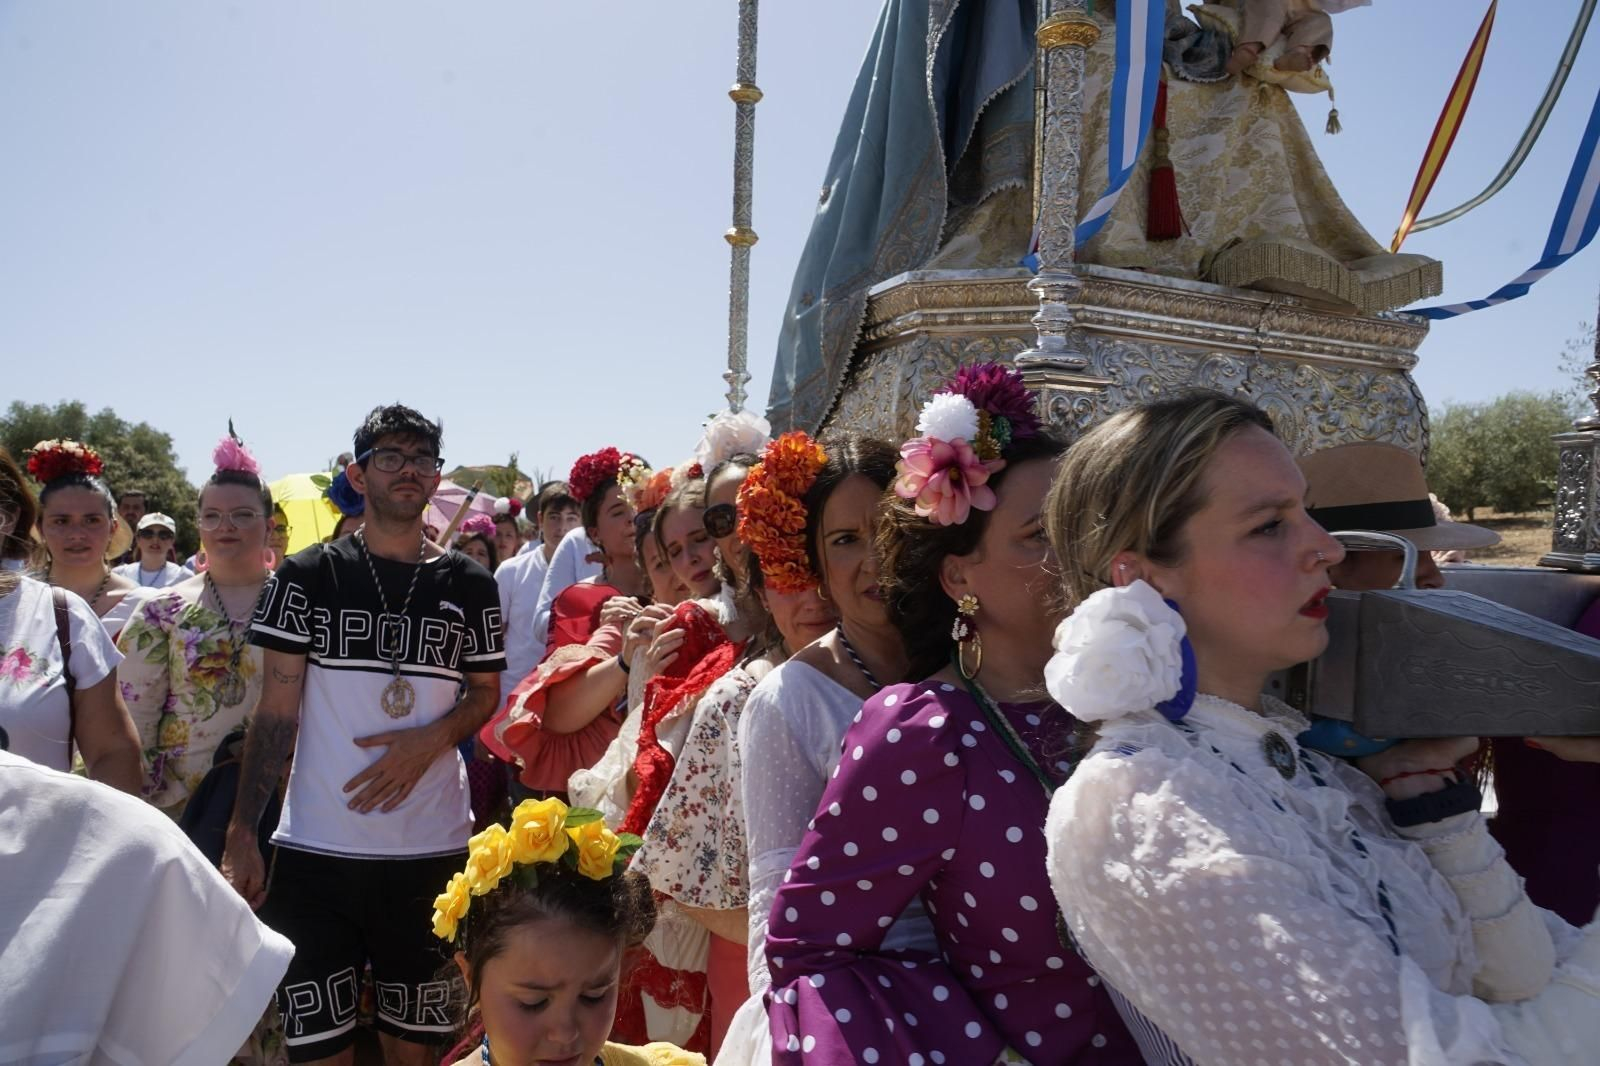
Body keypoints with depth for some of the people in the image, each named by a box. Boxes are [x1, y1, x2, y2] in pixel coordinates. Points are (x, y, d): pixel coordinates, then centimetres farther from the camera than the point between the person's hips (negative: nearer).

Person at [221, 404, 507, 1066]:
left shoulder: (468, 586, 5)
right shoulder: (306, 578, 2)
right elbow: (276, 711, 1)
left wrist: (430, 738, -9)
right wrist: (242, 832, -5)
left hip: (434, 850, 1)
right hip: (315, 850, -1)